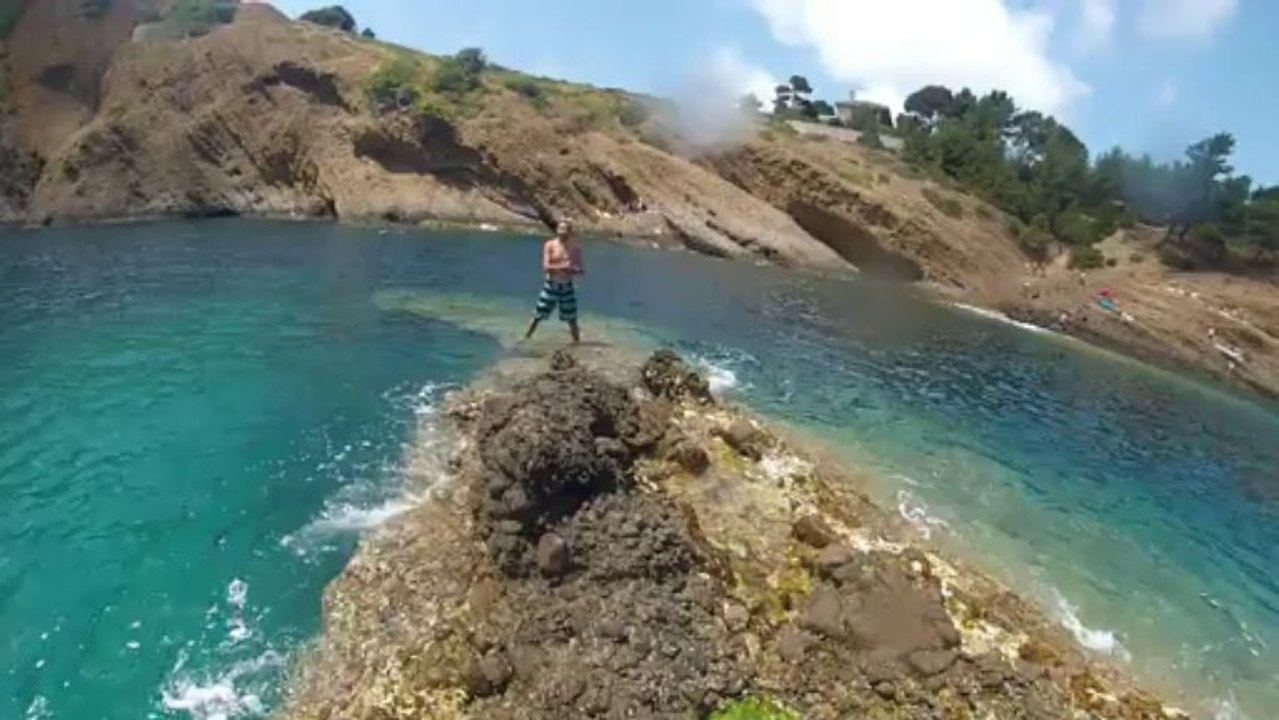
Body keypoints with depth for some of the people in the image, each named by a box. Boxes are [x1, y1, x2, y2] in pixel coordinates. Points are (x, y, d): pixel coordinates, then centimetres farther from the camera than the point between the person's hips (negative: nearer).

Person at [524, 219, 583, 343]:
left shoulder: (575, 248, 0)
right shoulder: (549, 245, -4)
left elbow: (580, 270, 1)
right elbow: (546, 267, -15)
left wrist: (575, 270, -22)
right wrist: (562, 266, -28)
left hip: (567, 287, 1)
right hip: (550, 285, -1)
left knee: (571, 319, 6)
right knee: (538, 315, 3)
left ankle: (577, 342, 18)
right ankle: (526, 338, 18)